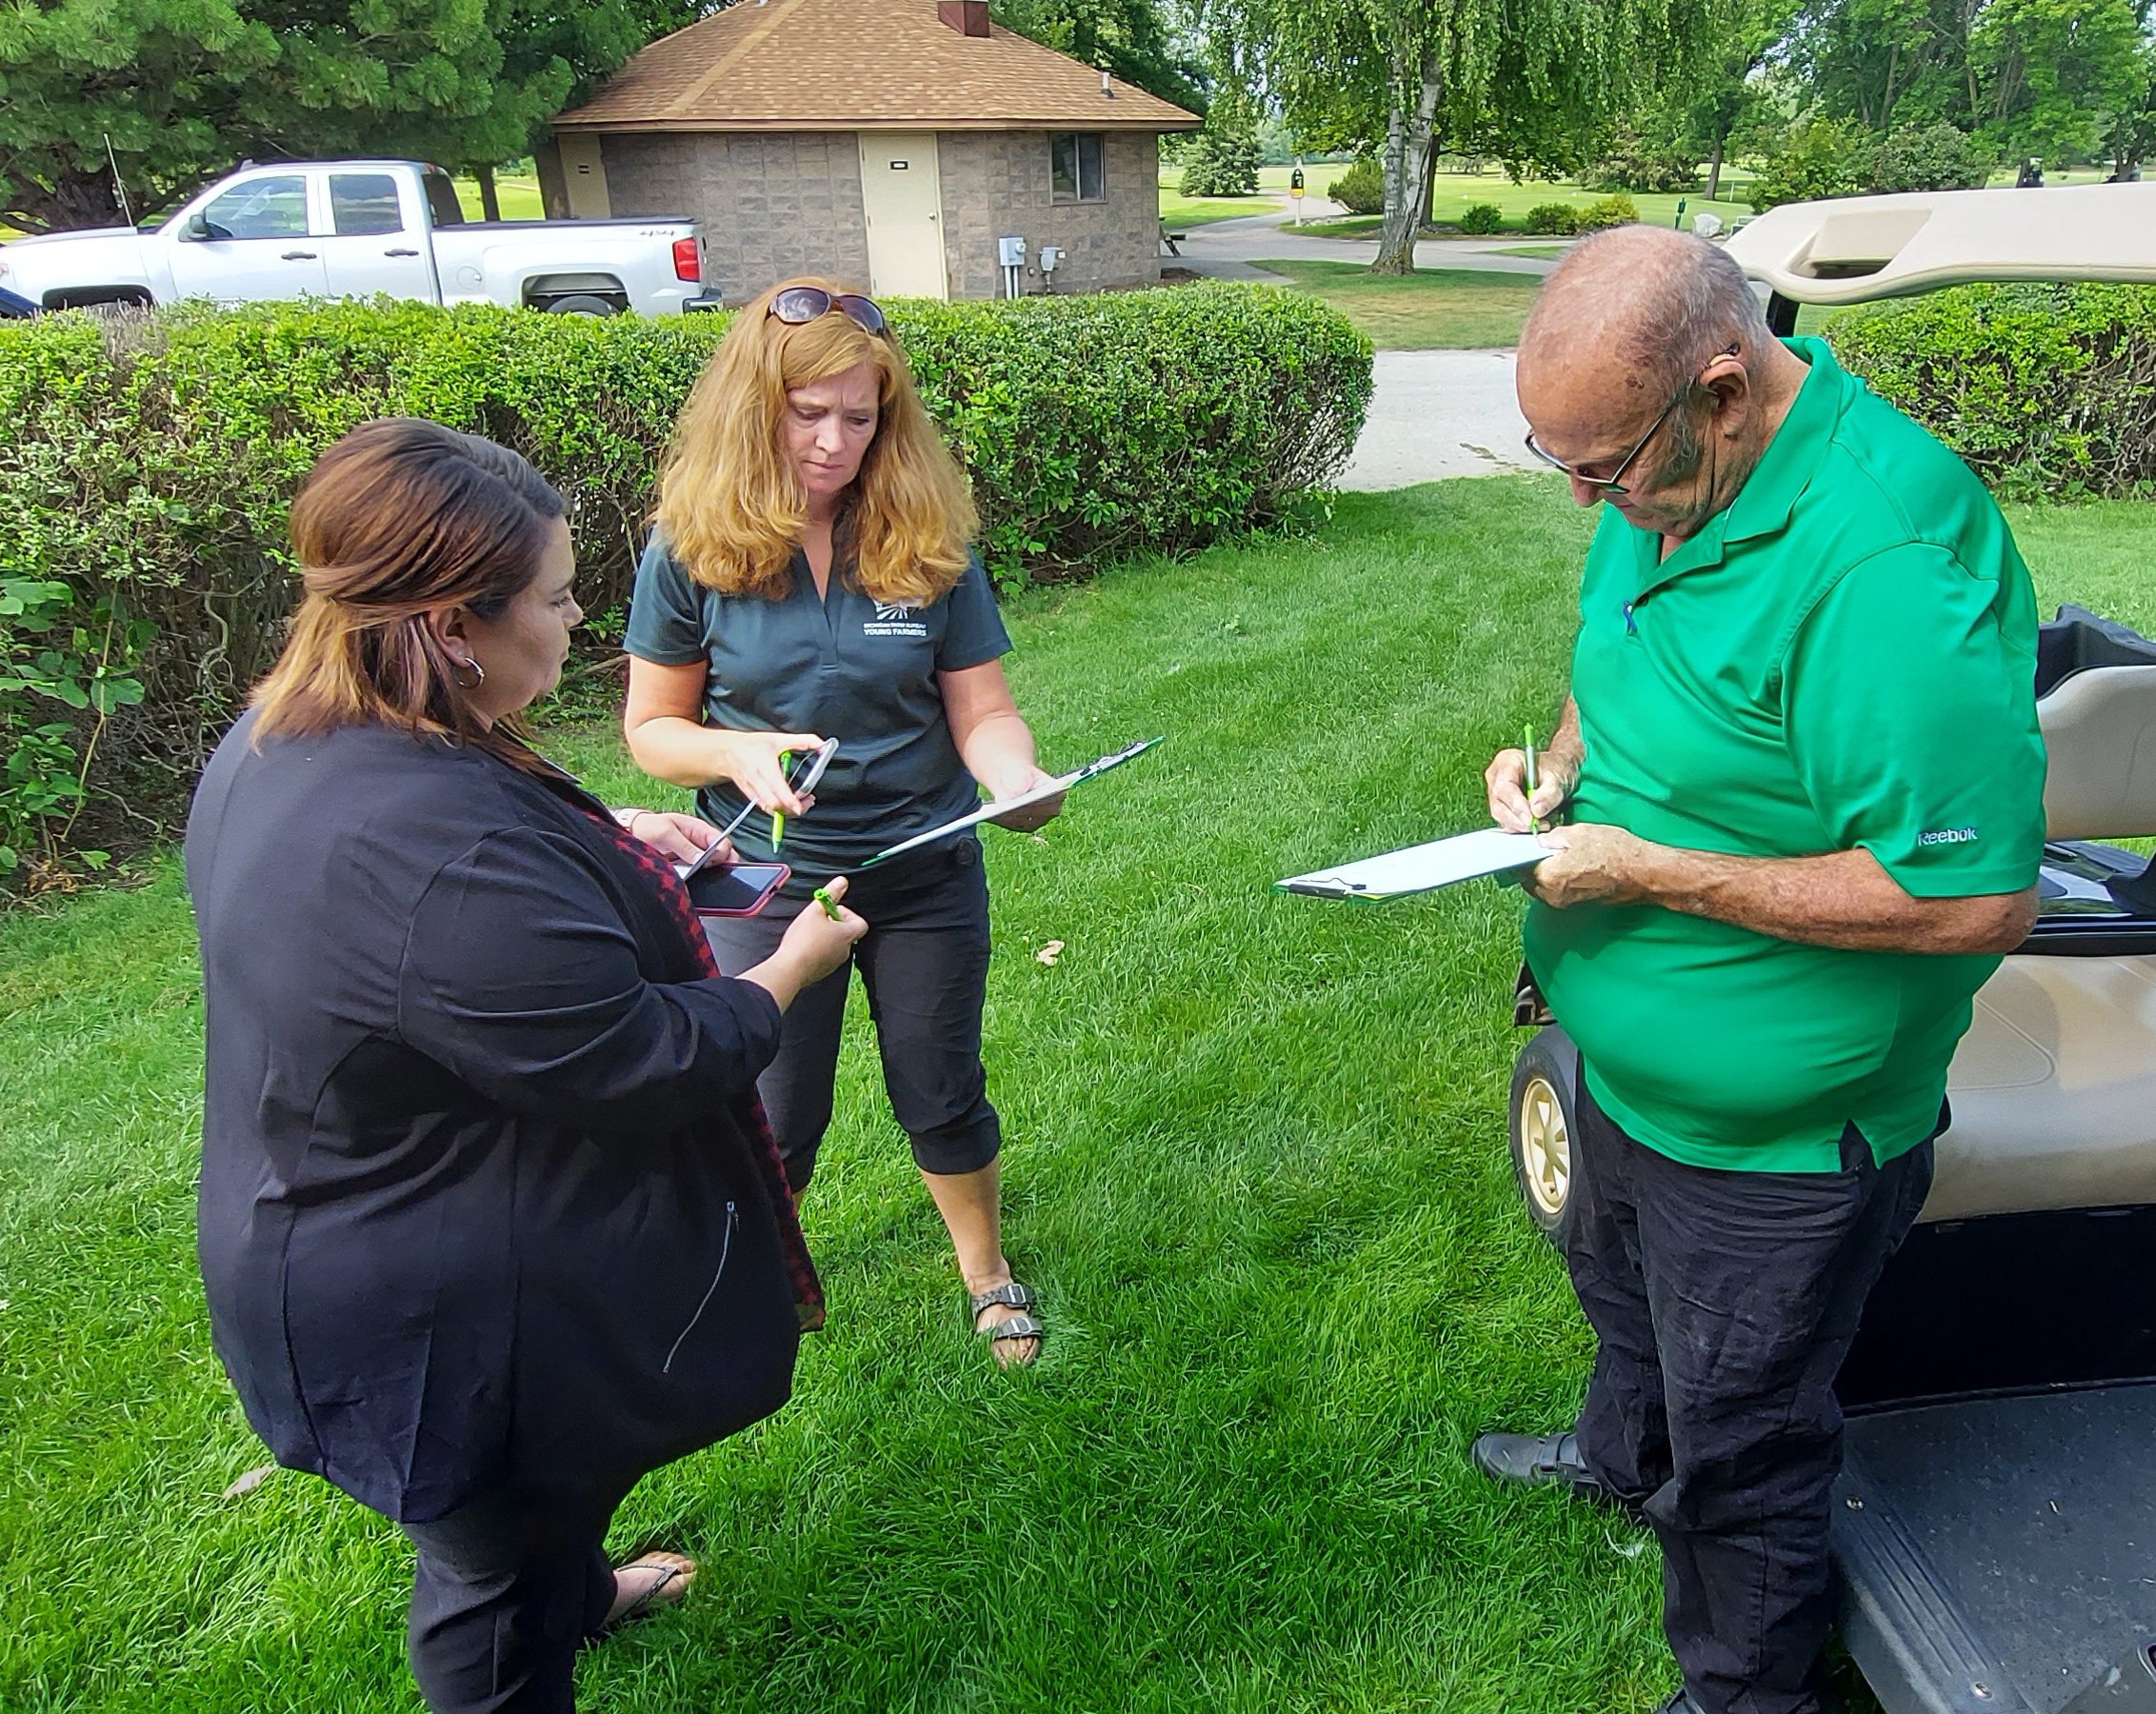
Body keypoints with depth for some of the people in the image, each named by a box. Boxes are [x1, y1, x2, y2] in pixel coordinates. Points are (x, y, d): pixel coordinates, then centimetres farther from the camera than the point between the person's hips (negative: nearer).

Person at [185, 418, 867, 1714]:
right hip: (451, 1317, -10)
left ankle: (572, 1591, 63)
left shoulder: (283, 744, -6)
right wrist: (789, 972, -12)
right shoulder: (441, 856, -38)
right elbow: (641, 1067, -29)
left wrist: (607, 840, 6)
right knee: (499, 1567, 19)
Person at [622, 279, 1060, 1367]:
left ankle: (984, 1266, 44)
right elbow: (652, 726, -3)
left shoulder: (926, 542, -7)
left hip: (926, 878, 1)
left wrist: (1021, 778, -28)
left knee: (942, 1099, 16)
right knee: (775, 1115, 15)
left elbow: (982, 711, -7)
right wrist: (737, 754, -24)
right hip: (766, 881, 0)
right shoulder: (693, 550, -10)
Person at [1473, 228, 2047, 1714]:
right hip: (1630, 1067, 9)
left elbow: (1977, 897, -33)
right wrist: (1564, 760, -8)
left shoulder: (1889, 564, -34)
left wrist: (1652, 870, -29)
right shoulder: (1670, 481, -4)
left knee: (1740, 1440, 15)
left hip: (1771, 1140, -9)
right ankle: (1622, 1453, 66)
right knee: (1625, 1297, 35)